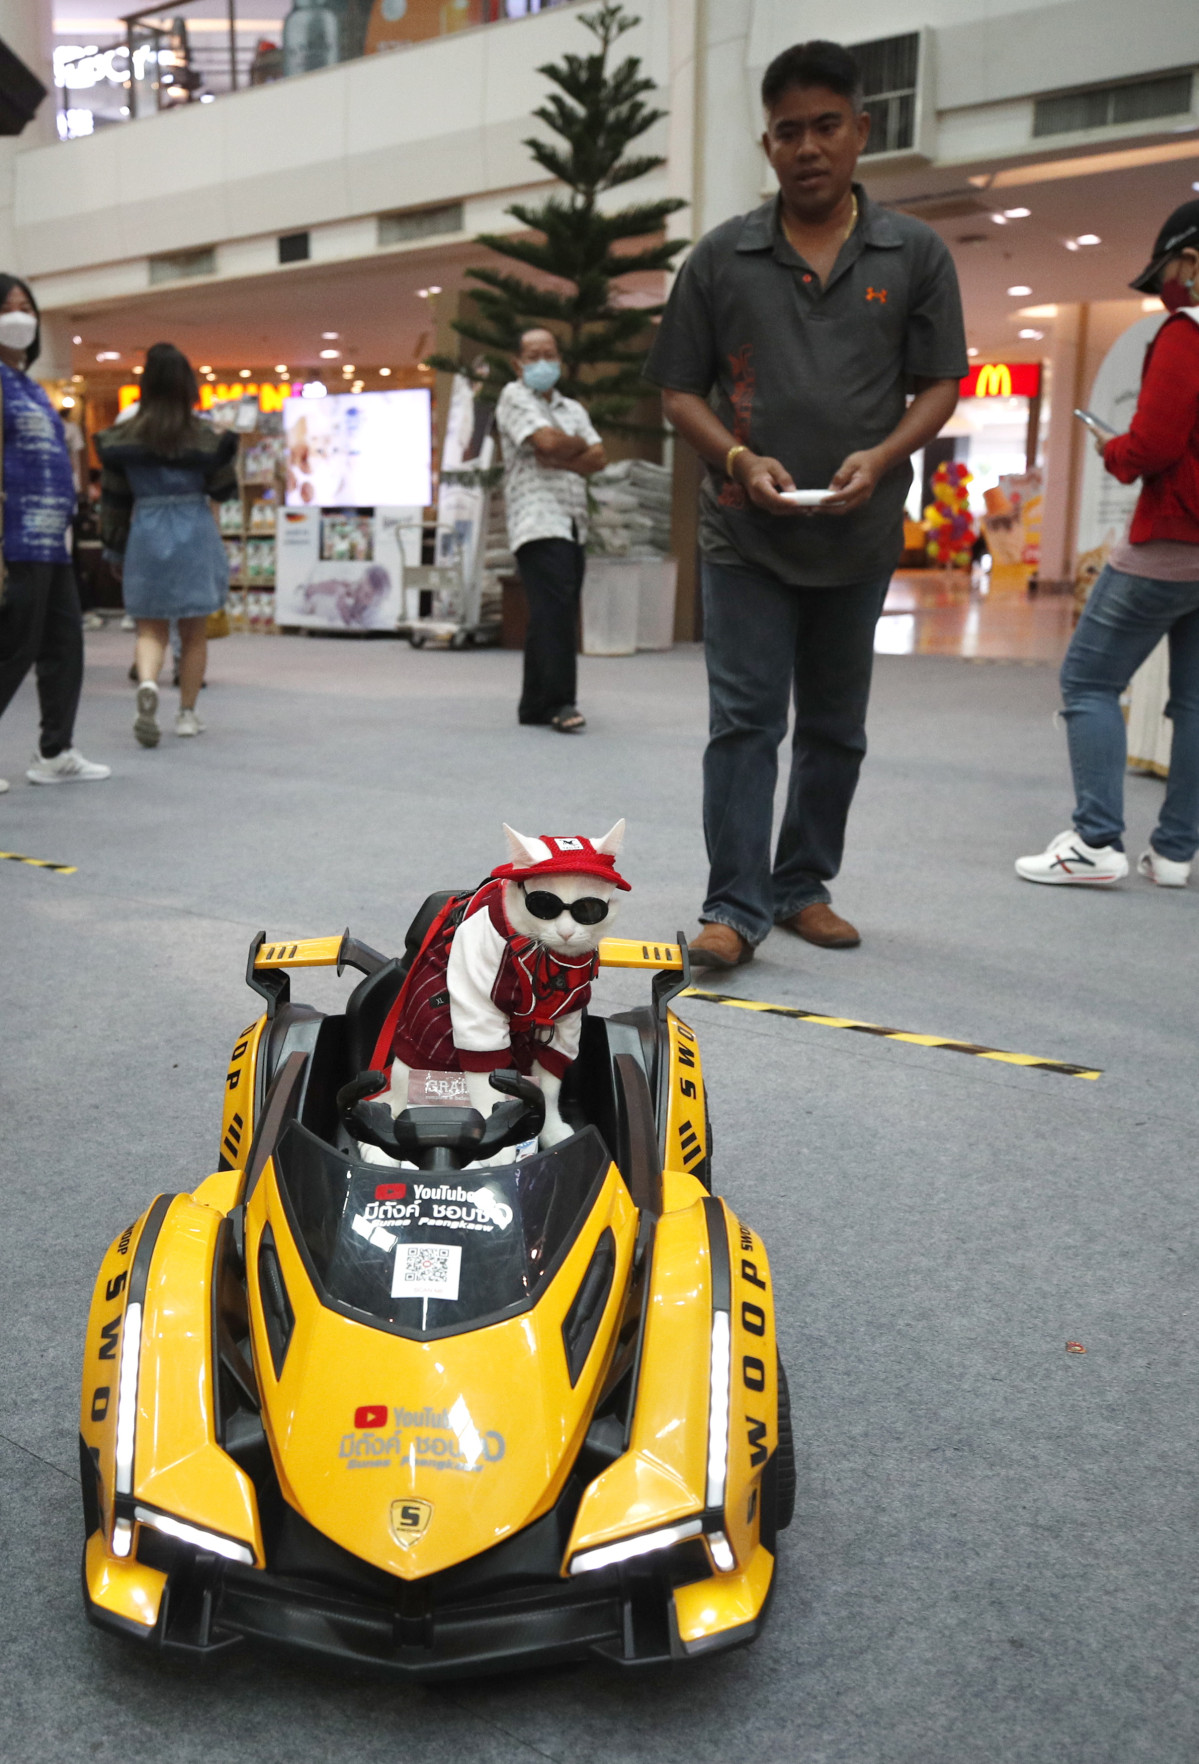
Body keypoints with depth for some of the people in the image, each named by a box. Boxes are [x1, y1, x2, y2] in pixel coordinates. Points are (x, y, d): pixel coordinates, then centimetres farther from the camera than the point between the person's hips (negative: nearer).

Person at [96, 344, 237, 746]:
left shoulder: (124, 436, 0)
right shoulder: (201, 435, -5)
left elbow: (114, 498, 4)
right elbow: (222, 490, 3)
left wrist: (115, 546, 14)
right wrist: (228, 444, 5)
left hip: (146, 534, 1)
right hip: (195, 532, -1)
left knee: (150, 629, 7)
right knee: (194, 634, 11)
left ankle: (147, 684, -23)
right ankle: (187, 714, 15)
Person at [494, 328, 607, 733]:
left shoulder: (573, 409, 23)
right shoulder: (515, 396, 3)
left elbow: (599, 458, 8)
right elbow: (547, 440, -13)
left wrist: (560, 460, -8)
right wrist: (579, 446, 5)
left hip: (573, 524, 7)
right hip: (537, 521, -7)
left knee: (551, 618, 7)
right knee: (556, 609, -17)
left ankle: (534, 706, 13)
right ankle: (560, 703, -16)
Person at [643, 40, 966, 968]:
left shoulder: (916, 255, 4)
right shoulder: (723, 255, 3)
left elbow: (940, 385, 4)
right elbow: (680, 390, 4)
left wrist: (882, 456, -15)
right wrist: (739, 459, -13)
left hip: (860, 537, 2)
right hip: (745, 533, -2)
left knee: (835, 726, 11)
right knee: (744, 721, -5)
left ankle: (803, 887, 26)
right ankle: (736, 908, -2)